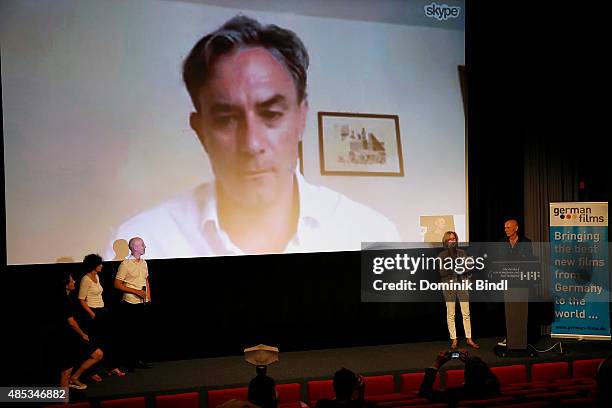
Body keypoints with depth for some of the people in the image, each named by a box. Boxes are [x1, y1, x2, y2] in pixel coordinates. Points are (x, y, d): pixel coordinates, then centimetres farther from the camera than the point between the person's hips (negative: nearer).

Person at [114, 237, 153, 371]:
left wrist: (148, 297, 12)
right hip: (131, 304, -7)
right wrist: (136, 291, -16)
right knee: (130, 334, 0)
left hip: (143, 303, 7)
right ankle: (129, 361, 9)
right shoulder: (125, 264, -11)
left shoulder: (143, 263, 11)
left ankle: (140, 359, 19)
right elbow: (117, 284, -12)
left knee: (142, 331, 10)